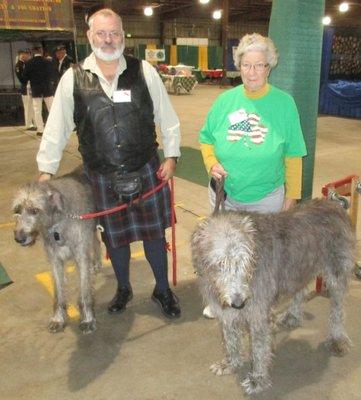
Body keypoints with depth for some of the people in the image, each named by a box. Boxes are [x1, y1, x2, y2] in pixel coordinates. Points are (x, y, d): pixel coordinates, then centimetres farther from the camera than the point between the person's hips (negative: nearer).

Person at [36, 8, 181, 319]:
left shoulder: (144, 71, -5)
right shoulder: (73, 78, -3)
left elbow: (167, 118, 2)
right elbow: (56, 128, 1)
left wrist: (171, 155, 0)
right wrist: (46, 170, 1)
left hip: (146, 171, 0)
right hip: (102, 176, 1)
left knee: (154, 232, 10)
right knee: (114, 235, 16)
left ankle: (162, 290, 33)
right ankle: (123, 289, 40)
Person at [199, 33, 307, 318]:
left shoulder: (284, 103, -8)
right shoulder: (226, 100, -2)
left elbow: (293, 155, -4)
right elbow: (206, 139, 7)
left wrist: (292, 194, -3)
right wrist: (212, 164, -12)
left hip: (267, 197, -2)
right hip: (224, 194, 3)